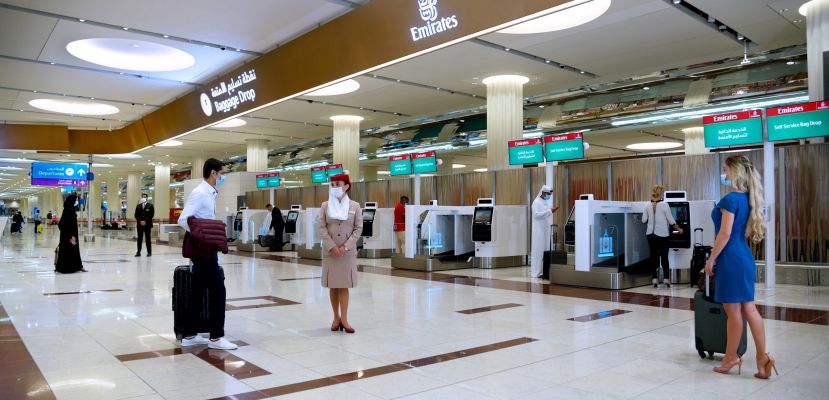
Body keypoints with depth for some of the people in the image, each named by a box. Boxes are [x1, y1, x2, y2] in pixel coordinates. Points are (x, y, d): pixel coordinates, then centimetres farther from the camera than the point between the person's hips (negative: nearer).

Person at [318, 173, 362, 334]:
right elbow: (321, 227, -1)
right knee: (333, 286, 6)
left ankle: (344, 319, 2)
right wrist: (332, 246, -12)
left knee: (344, 286, -1)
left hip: (348, 251, -1)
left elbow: (358, 228, -2)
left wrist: (346, 246, -12)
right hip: (330, 251, 1)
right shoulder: (325, 205, 4)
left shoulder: (355, 206, 1)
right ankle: (337, 318, 16)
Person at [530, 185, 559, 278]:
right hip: (539, 230, -8)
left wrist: (551, 211, 6)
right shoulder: (536, 202, -9)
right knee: (539, 250, -7)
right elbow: (536, 215, -21)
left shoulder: (546, 202, 16)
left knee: (546, 249, 5)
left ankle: (544, 270, 9)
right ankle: (537, 271, -4)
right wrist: (549, 211, -21)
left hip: (546, 230, 8)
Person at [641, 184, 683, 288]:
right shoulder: (664, 205, -9)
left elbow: (644, 220, 4)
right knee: (664, 257, 6)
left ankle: (655, 279, 6)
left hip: (651, 234, 3)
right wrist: (678, 229, 10)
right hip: (662, 234, -3)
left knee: (653, 256, 6)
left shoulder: (648, 206, 1)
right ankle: (666, 279, 7)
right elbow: (671, 220, -5)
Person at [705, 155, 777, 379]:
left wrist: (711, 259, -12)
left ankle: (731, 358, 14)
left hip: (731, 259, -8)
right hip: (746, 258, 9)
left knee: (733, 311, 2)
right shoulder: (748, 198, 11)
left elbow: (725, 234, -18)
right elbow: (746, 231, 16)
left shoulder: (731, 199, -15)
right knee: (749, 308, 11)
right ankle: (763, 357, 11)